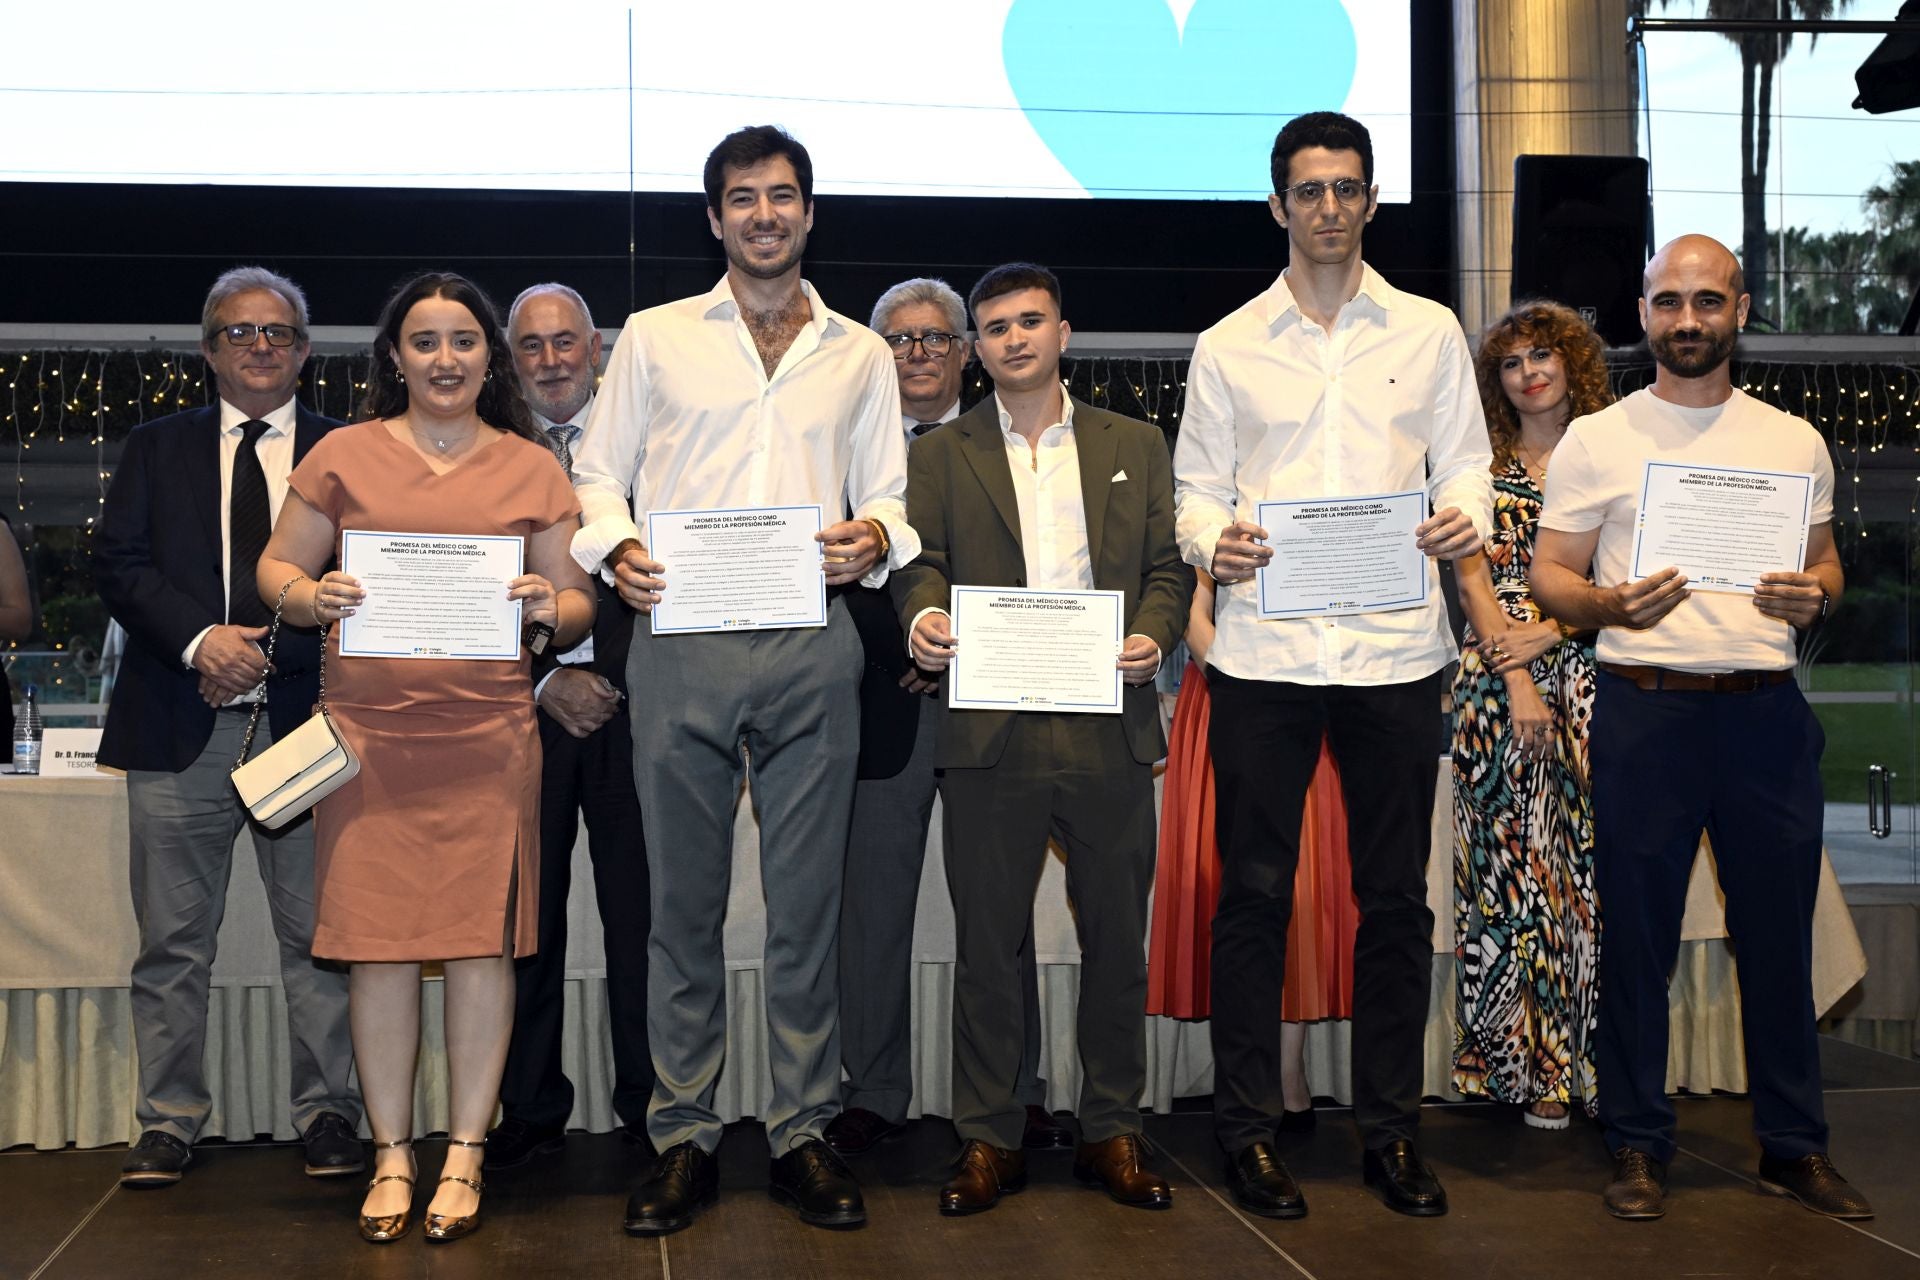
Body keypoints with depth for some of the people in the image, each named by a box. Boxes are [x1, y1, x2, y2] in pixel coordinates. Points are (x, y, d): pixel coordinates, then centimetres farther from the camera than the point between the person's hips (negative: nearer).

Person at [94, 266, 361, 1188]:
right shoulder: (157, 449, 15)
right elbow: (118, 562, 4)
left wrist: (270, 650, -10)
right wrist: (200, 639, -12)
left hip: (303, 721, -1)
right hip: (180, 728, 1)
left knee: (319, 936, 2)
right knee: (173, 940, 5)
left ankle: (327, 1114, 12)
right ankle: (168, 1121, 15)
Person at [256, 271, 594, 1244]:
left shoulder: (532, 466, 11)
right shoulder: (345, 454, 10)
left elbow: (578, 603, 11)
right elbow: (276, 566, 11)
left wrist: (549, 607, -12)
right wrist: (310, 597, -10)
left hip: (490, 734, 0)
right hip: (368, 727, 0)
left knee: (482, 937, 0)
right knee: (378, 940, 0)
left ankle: (465, 1154, 11)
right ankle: (391, 1155, 13)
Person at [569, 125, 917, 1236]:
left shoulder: (862, 355, 16)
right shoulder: (655, 337, 12)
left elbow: (887, 497, 14)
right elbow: (597, 476, 11)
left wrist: (873, 540, -8)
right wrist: (617, 546, -9)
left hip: (812, 647, 1)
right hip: (681, 639, -1)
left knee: (808, 901, 3)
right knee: (686, 901, 3)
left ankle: (804, 1132, 12)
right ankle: (685, 1137, 12)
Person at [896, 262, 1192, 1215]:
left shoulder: (1136, 447, 15)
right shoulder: (940, 456, 12)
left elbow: (1167, 565, 10)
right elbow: (922, 560, 2)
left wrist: (1154, 635, -10)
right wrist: (923, 616, -20)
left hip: (1111, 731, 1)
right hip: (988, 733, -1)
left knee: (1117, 940, 7)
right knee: (988, 943, 3)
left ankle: (1112, 1131, 19)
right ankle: (989, 1138, 14)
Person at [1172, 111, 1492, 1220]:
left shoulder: (1430, 331, 11)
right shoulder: (1229, 346, 10)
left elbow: (1463, 461, 10)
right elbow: (1199, 483, 8)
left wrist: (1467, 519, -12)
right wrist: (1212, 539, -13)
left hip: (1395, 646, 1)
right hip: (1265, 649, -1)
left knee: (1395, 895, 7)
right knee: (1255, 890, 2)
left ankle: (1392, 1129, 19)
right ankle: (1249, 1127, 13)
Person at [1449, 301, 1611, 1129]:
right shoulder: (1483, 467, 9)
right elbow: (1473, 580, 1)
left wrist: (1550, 630, -10)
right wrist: (1518, 683, -9)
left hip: (1589, 677, 0)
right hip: (1500, 681, 0)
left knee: (1590, 861, -3)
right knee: (1514, 863, -1)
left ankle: (1590, 1058, 5)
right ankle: (1531, 1066, 5)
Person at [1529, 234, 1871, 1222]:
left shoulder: (1795, 441, 12)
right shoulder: (1595, 440, 5)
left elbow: (1826, 563, 17)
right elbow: (1549, 577, 3)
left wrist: (1812, 596, -7)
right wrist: (1614, 605, -17)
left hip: (1767, 707, 2)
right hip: (1645, 706, -2)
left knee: (1780, 930, 7)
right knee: (1637, 934, 3)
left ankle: (1794, 1146, 20)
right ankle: (1637, 1146, 15)